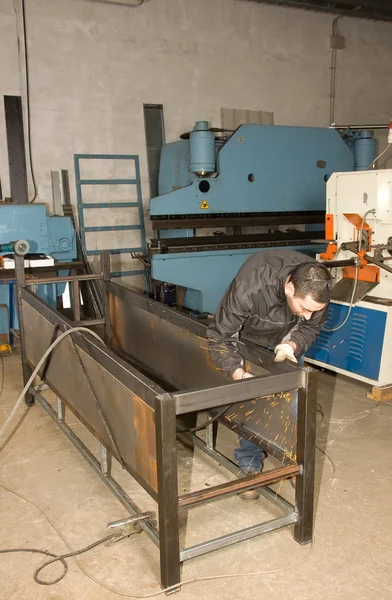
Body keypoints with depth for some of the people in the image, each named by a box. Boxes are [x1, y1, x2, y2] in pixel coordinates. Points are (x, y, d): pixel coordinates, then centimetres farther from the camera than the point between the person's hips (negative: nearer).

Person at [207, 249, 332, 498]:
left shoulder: (316, 288, -32)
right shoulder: (249, 288, -45)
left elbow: (311, 328, -14)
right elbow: (220, 336, -36)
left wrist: (293, 345, -35)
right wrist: (239, 374, -50)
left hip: (287, 340, 3)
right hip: (249, 338, -3)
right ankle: (250, 464, 13)